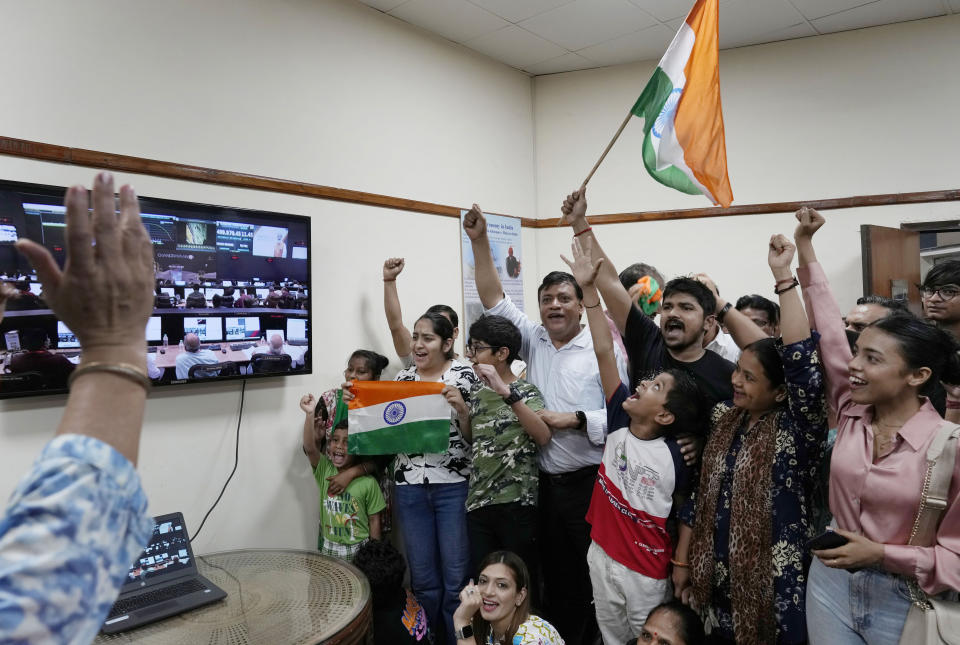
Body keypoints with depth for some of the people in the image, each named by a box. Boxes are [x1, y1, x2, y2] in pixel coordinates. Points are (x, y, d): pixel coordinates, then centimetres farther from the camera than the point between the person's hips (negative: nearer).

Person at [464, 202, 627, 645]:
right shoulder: (534, 341, 7)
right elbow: (494, 301, 4)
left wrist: (573, 420, -17)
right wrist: (479, 242, -3)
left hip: (589, 483, -5)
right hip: (546, 483, 5)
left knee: (591, 578, 4)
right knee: (554, 574, 16)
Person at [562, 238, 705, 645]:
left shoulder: (679, 459, -19)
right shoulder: (620, 424, -9)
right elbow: (604, 352, -13)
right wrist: (588, 289, -15)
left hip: (647, 575, -5)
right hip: (601, 558, 5)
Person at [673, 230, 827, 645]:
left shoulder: (797, 427, -13)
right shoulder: (725, 419, 3)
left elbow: (802, 362, -30)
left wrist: (783, 277, -32)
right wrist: (682, 561, 9)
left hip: (773, 580, -5)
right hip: (719, 576, 5)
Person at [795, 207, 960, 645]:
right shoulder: (852, 410, -6)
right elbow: (828, 330, -6)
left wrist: (881, 555, -20)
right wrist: (804, 248, -5)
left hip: (903, 599, -3)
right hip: (831, 582, 4)